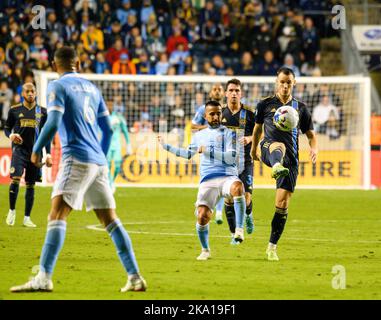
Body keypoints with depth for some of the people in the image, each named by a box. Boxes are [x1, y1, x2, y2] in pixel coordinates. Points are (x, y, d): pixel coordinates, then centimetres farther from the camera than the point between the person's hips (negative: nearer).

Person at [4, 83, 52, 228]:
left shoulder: (42, 112, 7)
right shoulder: (14, 110, 3)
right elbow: (7, 128, 12)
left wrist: (48, 154, 5)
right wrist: (11, 135, -12)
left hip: (35, 151, 2)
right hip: (19, 149, -2)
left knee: (30, 185, 4)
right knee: (15, 179, -19)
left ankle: (27, 218, 10)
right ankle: (12, 210, -1)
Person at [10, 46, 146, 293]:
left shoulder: (58, 87, -2)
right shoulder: (91, 88, 18)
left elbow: (53, 123, -13)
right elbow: (108, 128, 21)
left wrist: (37, 150, 0)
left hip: (77, 159, -7)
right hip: (98, 161, 7)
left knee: (57, 215, -14)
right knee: (110, 219, 10)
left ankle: (44, 278, -27)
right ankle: (135, 277, 7)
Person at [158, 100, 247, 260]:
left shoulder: (228, 133, 7)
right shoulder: (199, 136, 21)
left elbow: (231, 157, -7)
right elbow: (188, 153, 37)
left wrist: (208, 151, -12)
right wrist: (166, 146, 37)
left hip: (227, 177, -3)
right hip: (207, 181, 3)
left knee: (238, 186, -40)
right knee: (202, 216, -15)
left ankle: (239, 229, -38)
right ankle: (205, 250, 10)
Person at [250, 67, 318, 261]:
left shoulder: (300, 108, 14)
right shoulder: (265, 104, 12)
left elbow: (311, 135, 16)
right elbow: (257, 127, 28)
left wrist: (314, 149, -5)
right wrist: (254, 149, 36)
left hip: (291, 158, 2)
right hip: (269, 149, -2)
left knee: (282, 203, -4)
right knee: (279, 146, -41)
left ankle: (272, 247, 6)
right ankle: (277, 168, -79)